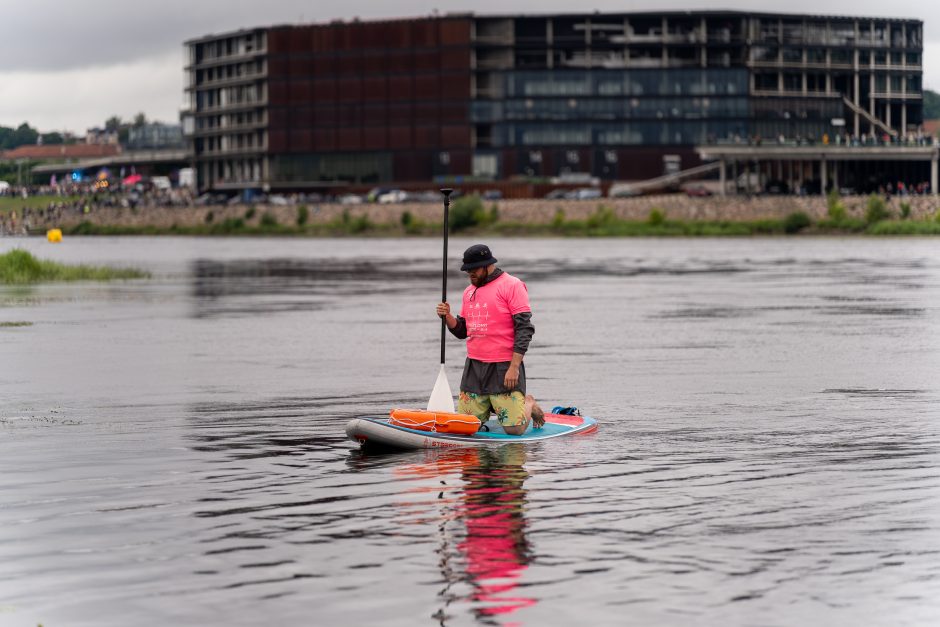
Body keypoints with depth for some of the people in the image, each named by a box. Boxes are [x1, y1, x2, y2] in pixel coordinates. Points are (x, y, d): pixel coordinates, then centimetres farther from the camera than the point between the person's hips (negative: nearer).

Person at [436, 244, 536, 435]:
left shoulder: (511, 285, -7)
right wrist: (448, 317, -1)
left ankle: (529, 405, 20)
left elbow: (524, 328, -12)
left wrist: (514, 367, -18)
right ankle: (489, 407, 30)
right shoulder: (469, 291, 16)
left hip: (503, 368, -6)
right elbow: (462, 331, 20)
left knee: (514, 429, -11)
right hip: (474, 367, 6)